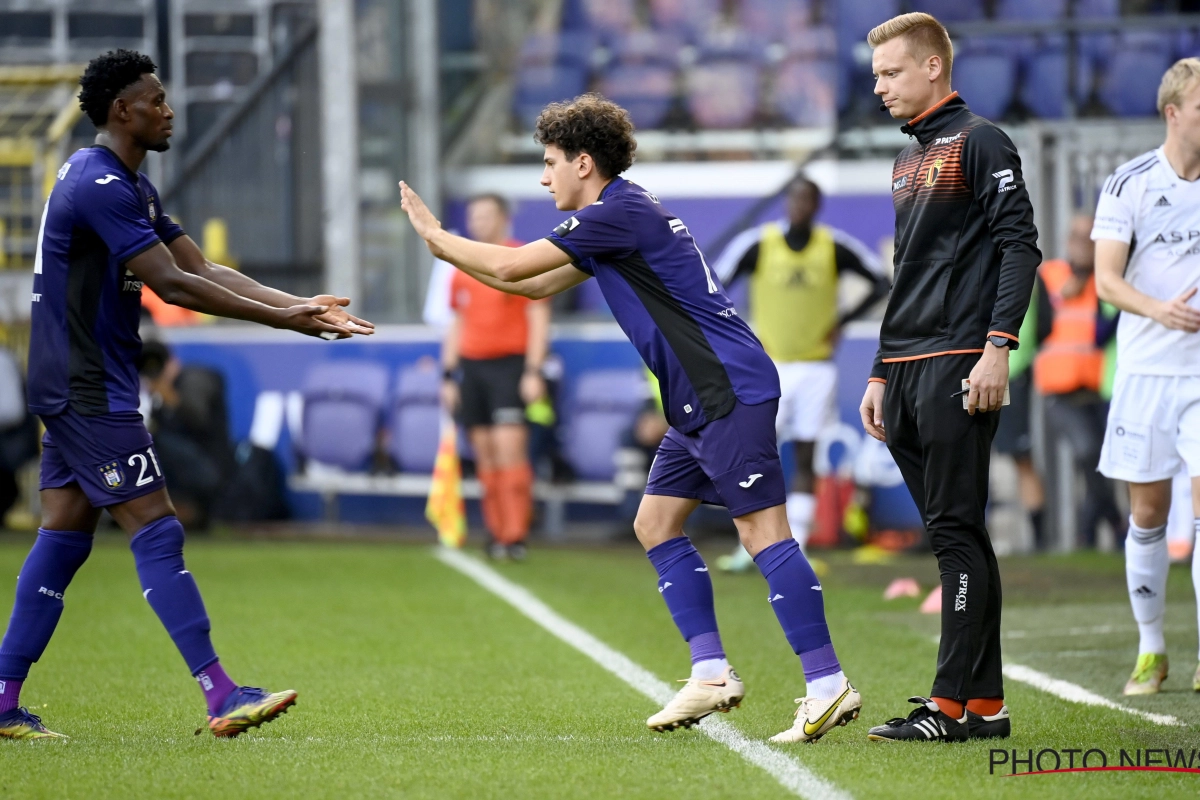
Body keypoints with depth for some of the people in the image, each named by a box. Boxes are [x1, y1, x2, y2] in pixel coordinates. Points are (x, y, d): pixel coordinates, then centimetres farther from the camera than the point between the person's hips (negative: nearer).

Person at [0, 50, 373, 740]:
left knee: (65, 534, 9)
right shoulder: (99, 184, -18)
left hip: (75, 389, 11)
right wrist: (281, 319, -19)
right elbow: (171, 283, -22)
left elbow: (202, 269, 13)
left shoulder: (132, 187, 16)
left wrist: (299, 306, 3)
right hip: (87, 390, -11)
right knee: (157, 529, -12)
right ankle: (222, 698, -14)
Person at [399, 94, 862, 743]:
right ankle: (711, 674, 10)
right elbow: (536, 285, 30)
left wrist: (435, 235, 5)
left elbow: (511, 266, -10)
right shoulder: (613, 218, 20)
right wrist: (444, 247, 26)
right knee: (655, 525, 11)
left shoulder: (621, 212, -12)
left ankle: (828, 685, -19)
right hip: (699, 402, 11)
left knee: (762, 532, -15)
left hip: (731, 391, -11)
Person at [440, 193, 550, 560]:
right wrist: (448, 376, 14)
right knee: (485, 454, 3)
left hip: (509, 364, -5)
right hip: (470, 366, 5)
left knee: (509, 446, -14)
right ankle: (496, 534, 6)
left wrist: (533, 372, -11)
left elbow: (539, 319, -4)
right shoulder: (462, 270, 14)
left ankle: (516, 536, -14)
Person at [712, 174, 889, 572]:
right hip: (769, 366, -1)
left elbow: (881, 283, 7)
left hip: (816, 368, 1)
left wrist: (843, 319, -5)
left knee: (805, 459, 0)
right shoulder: (757, 245, -6)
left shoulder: (835, 248, -3)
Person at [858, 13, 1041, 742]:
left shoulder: (979, 142, -4)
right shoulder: (910, 160, 22)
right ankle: (987, 703, 9)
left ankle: (954, 703, -11)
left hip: (957, 367, -9)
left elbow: (1020, 245, -12)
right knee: (952, 536, 7)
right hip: (908, 373, 9)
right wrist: (882, 373, 23)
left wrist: (999, 346, -20)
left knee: (957, 531, -9)